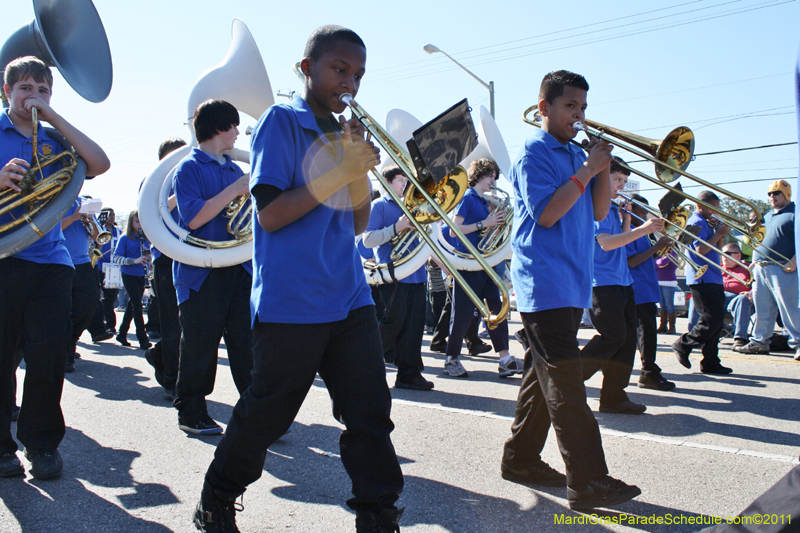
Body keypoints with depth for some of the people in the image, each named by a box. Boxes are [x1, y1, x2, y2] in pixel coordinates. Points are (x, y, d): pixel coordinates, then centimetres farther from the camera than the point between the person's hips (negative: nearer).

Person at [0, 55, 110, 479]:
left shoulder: (55, 139, 15)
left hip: (49, 260, 2)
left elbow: (100, 165, -3)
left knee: (49, 355, -2)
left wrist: (54, 117, -3)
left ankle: (42, 442, 12)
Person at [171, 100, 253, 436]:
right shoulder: (189, 168, -3)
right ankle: (191, 413, 18)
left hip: (240, 269, 6)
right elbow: (194, 218, -17)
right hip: (202, 273, -6)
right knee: (200, 347, 3)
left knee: (249, 345, 2)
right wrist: (235, 189, -17)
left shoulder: (235, 170, 17)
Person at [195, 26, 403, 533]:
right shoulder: (282, 120, -3)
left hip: (349, 296, 6)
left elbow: (357, 224, 12)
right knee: (266, 413, 7)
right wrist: (340, 171, -15)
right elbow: (270, 214, -13)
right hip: (291, 300, -6)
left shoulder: (347, 132, 16)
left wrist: (362, 169, -3)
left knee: (371, 411, 2)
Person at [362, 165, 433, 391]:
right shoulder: (379, 205, 2)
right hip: (393, 275, -6)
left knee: (413, 325, 3)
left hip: (416, 275, 6)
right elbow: (367, 239, -9)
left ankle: (409, 373, 9)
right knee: (392, 323, -5)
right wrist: (396, 228, -18)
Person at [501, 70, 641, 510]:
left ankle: (521, 458, 25)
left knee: (544, 375, 13)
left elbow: (598, 212, 15)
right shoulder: (533, 152, -6)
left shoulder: (576, 153, 18)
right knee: (565, 383, -10)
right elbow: (545, 213, -16)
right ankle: (588, 483, -7)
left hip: (572, 283, 9)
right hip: (544, 282, -9)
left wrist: (604, 168, 1)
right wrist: (586, 170, -13)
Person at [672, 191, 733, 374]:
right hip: (702, 279, -10)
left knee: (716, 321, 8)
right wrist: (719, 233, -14)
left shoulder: (705, 223, 23)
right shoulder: (696, 222, -8)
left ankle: (711, 363, 11)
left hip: (712, 279, 10)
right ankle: (683, 345, 0)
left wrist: (720, 234, 11)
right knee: (712, 319, -14)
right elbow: (701, 249, -20)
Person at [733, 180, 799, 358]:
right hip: (760, 269, 7)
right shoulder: (767, 216, 22)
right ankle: (760, 342, 17)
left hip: (782, 269, -7)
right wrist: (754, 260, 15)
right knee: (762, 309, 10)